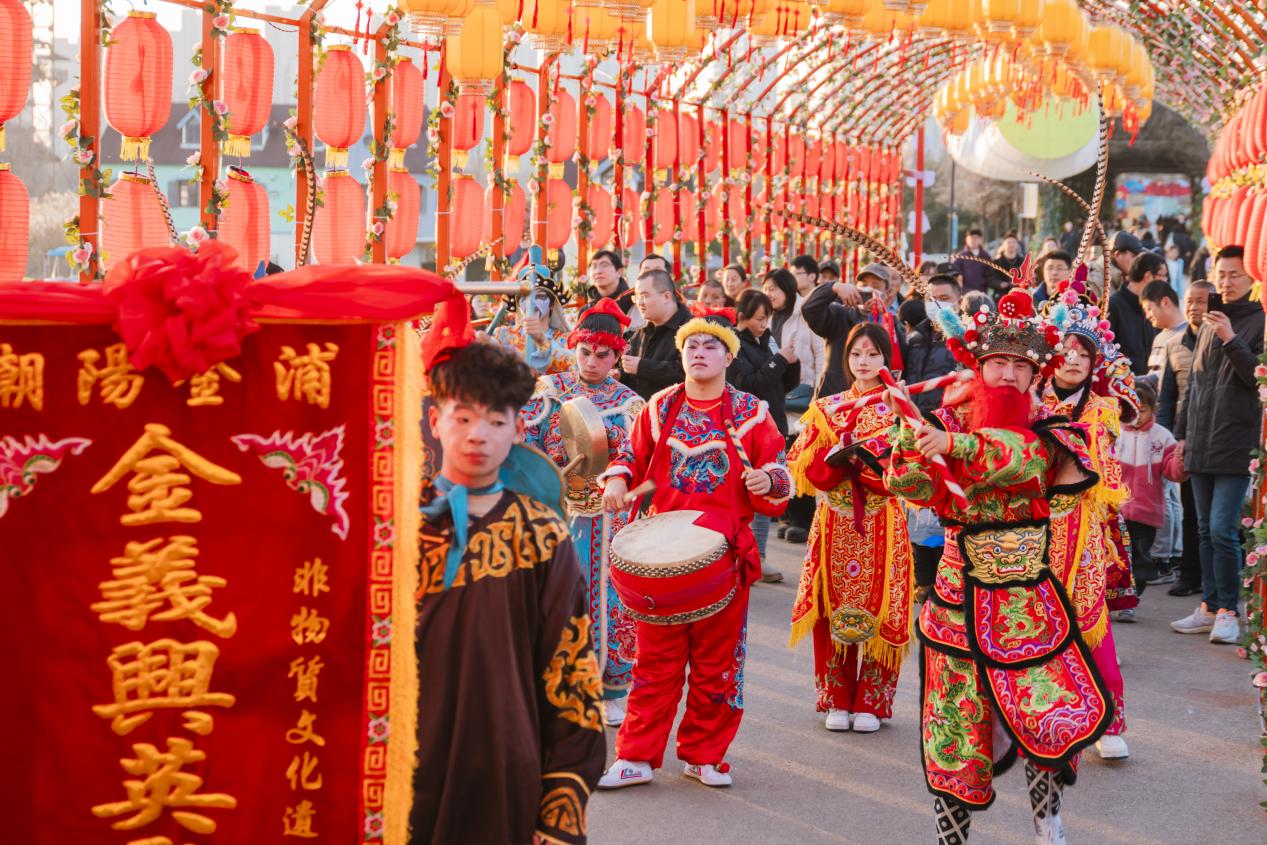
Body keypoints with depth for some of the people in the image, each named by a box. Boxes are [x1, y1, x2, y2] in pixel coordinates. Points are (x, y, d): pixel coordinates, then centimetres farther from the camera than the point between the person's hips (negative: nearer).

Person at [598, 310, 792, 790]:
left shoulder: (750, 413, 3)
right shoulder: (660, 408, 8)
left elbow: (781, 479, 3)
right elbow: (634, 457, 17)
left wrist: (767, 483, -19)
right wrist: (618, 480, -3)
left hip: (725, 553, -1)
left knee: (717, 660, 5)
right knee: (656, 659, 3)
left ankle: (704, 755, 17)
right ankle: (637, 756, 8)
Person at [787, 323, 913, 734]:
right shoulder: (826, 410, 12)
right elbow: (806, 468, 3)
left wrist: (860, 458, -18)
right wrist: (837, 458, -15)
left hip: (882, 526, -2)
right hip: (835, 524, 2)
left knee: (876, 610, -3)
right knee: (834, 610, 0)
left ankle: (870, 703, 6)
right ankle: (838, 700, 9)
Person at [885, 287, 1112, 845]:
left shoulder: (1046, 431, 2)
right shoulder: (950, 421, 4)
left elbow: (1026, 458, -20)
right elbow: (912, 485, -7)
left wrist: (954, 446, -32)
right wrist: (911, 438, -25)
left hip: (1028, 599, 0)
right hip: (961, 593, 0)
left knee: (1053, 712, -8)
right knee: (957, 720, 3)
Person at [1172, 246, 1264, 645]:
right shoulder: (1210, 323, 16)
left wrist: (1231, 340, -20)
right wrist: (1182, 433, 19)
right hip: (1201, 446, 7)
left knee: (1223, 530, -11)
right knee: (1206, 530, 10)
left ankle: (1228, 611, -2)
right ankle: (1209, 607, 17)